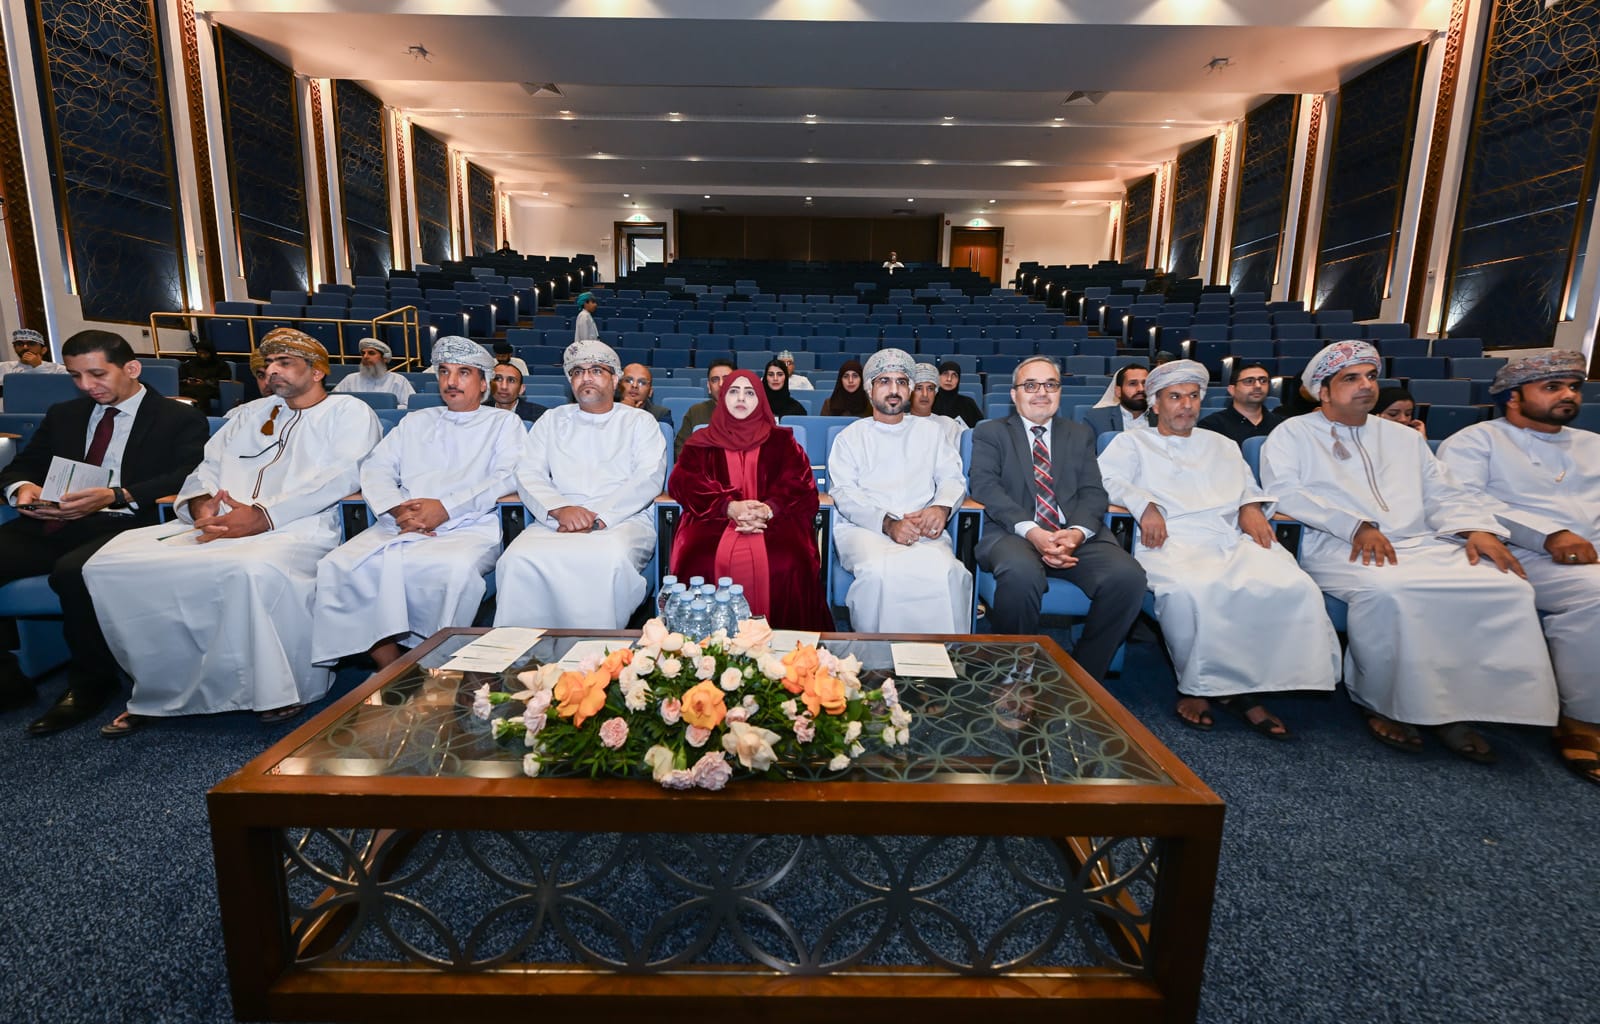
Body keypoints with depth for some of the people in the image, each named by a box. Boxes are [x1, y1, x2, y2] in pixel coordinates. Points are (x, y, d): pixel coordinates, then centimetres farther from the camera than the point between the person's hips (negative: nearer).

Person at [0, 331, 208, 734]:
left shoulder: (179, 419, 5)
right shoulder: (63, 415, 24)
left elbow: (184, 478, -10)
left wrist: (115, 496, -23)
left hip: (124, 526, -6)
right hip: (50, 526, 6)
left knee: (72, 571, -36)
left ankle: (91, 683, -14)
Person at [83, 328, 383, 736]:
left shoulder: (348, 411, 8)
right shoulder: (253, 412, 31)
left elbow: (342, 476, -8)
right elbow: (209, 464, 24)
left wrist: (264, 515, -17)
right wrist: (202, 502, -1)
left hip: (295, 528, -7)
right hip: (219, 526, 7)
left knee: (253, 570, -39)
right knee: (110, 563, -10)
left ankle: (281, 691, -15)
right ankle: (162, 688, 2)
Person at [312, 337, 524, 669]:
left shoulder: (504, 422, 16)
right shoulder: (415, 421, 29)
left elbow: (508, 477, -1)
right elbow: (376, 469, 17)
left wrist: (445, 507, -12)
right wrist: (398, 509, -6)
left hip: (468, 526, -4)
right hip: (399, 526, 5)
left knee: (457, 568, -38)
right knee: (338, 565, -24)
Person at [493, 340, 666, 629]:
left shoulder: (639, 421, 16)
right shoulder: (553, 420, 24)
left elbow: (648, 478, 0)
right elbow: (528, 474, 12)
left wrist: (599, 518, -14)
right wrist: (560, 509, -11)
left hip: (623, 520, -2)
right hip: (557, 521, 2)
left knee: (611, 558, -38)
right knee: (517, 558, -30)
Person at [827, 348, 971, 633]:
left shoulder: (928, 432, 25)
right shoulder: (850, 437, 16)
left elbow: (952, 477, 15)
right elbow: (844, 494, 2)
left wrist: (941, 506, -11)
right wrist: (887, 523, -15)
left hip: (922, 531, 2)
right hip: (863, 529, -1)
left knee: (946, 571, -32)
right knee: (879, 572, -35)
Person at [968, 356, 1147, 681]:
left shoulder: (1080, 435, 24)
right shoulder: (990, 432, 14)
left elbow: (1093, 492, 10)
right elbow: (985, 486, -2)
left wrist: (1077, 532, -13)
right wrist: (1031, 531, -18)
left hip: (1076, 536, 3)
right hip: (1013, 533, -3)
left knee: (1128, 577, -26)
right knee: (1021, 573, -37)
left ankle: (1082, 676, -7)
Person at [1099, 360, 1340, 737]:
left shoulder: (1222, 445, 35)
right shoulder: (1132, 442, 21)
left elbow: (1249, 489, 30)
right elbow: (1105, 478, 3)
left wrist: (1251, 506, 5)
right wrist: (1145, 505, -14)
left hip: (1232, 539, 4)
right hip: (1172, 540, -4)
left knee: (1297, 588, -25)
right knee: (1190, 591, -38)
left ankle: (1245, 687, -16)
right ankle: (1196, 685, -15)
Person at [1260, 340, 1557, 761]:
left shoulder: (1404, 437, 28)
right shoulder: (1293, 434, 9)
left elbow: (1445, 493, 22)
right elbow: (1283, 491, -8)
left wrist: (1475, 529, -1)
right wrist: (1356, 526, -16)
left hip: (1420, 544, 6)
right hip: (1339, 550, -6)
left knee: (1507, 586, -20)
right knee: (1387, 590, -37)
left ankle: (1456, 705, -10)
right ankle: (1381, 704, -14)